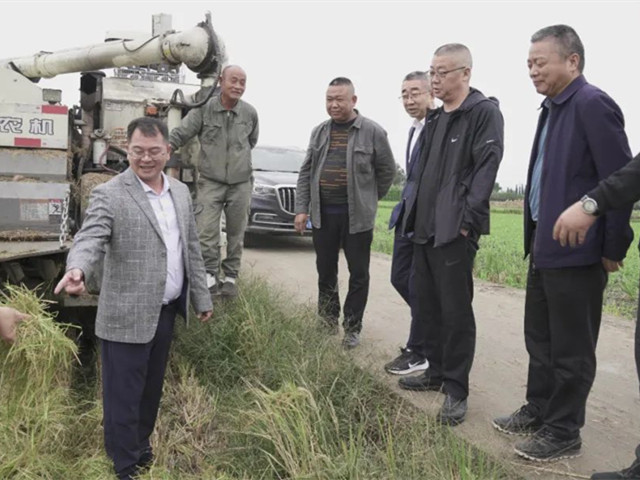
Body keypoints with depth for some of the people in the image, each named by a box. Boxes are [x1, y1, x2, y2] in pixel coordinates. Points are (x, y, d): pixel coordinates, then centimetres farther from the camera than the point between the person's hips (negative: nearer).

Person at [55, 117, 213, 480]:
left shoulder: (181, 192, 7)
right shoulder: (109, 195, -12)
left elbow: (192, 249, 12)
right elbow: (90, 240, -24)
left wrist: (202, 298, 14)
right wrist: (78, 270, -46)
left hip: (167, 312, 6)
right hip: (127, 317, -6)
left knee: (151, 390, 21)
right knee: (124, 396, 6)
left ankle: (143, 450, 42)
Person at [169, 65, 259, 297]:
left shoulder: (250, 113, 1)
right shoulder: (204, 109, -8)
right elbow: (179, 134, -8)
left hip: (241, 183, 2)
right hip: (210, 182, -2)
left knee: (236, 233, 10)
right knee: (207, 232, -9)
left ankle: (230, 276, 23)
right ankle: (210, 275, 4)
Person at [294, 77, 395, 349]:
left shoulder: (372, 131, -4)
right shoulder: (319, 132, 9)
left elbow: (387, 170, 4)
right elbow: (306, 173, 10)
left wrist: (369, 199, 10)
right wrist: (302, 208, 4)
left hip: (357, 216, -4)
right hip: (322, 214, 4)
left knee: (358, 274, 4)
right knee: (325, 271, 12)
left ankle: (352, 328, 16)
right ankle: (328, 321, 28)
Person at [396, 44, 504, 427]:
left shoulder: (485, 112, -6)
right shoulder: (435, 118, 19)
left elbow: (486, 168, -15)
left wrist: (467, 219, -19)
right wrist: (415, 214, 14)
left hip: (456, 231, -8)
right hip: (425, 228, 9)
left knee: (455, 310, -2)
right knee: (426, 304, 15)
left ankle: (456, 389, 10)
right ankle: (436, 371, 30)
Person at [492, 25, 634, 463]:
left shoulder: (592, 105, -14)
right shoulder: (552, 108, 14)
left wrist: (613, 249, -14)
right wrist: (536, 237, 14)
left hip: (576, 250, -9)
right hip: (545, 244, 9)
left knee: (571, 348, 4)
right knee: (540, 339, 19)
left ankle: (564, 433, 18)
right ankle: (539, 411, 35)